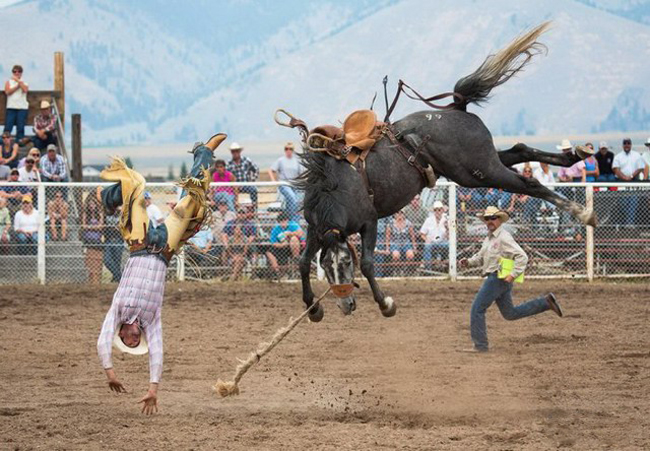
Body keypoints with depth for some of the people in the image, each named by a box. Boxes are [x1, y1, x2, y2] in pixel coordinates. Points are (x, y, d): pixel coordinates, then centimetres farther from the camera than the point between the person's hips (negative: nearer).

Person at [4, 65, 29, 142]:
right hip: (11, 107, 0)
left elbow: (25, 89, -11)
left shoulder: (24, 83, 11)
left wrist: (18, 80, -6)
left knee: (20, 127, -4)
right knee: (8, 127, -7)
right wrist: (17, 86, -6)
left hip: (22, 107, 0)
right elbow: (7, 91, -6)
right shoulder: (9, 82, 12)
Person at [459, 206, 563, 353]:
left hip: (497, 279, -10)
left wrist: (513, 275, -26)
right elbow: (480, 257, 26)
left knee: (477, 309, -7)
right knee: (510, 314, 17)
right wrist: (468, 262, 7)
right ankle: (545, 302, 20)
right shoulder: (489, 238, 16)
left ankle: (480, 345, -1)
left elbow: (522, 256, -20)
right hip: (493, 279, 10)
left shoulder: (504, 237, -14)